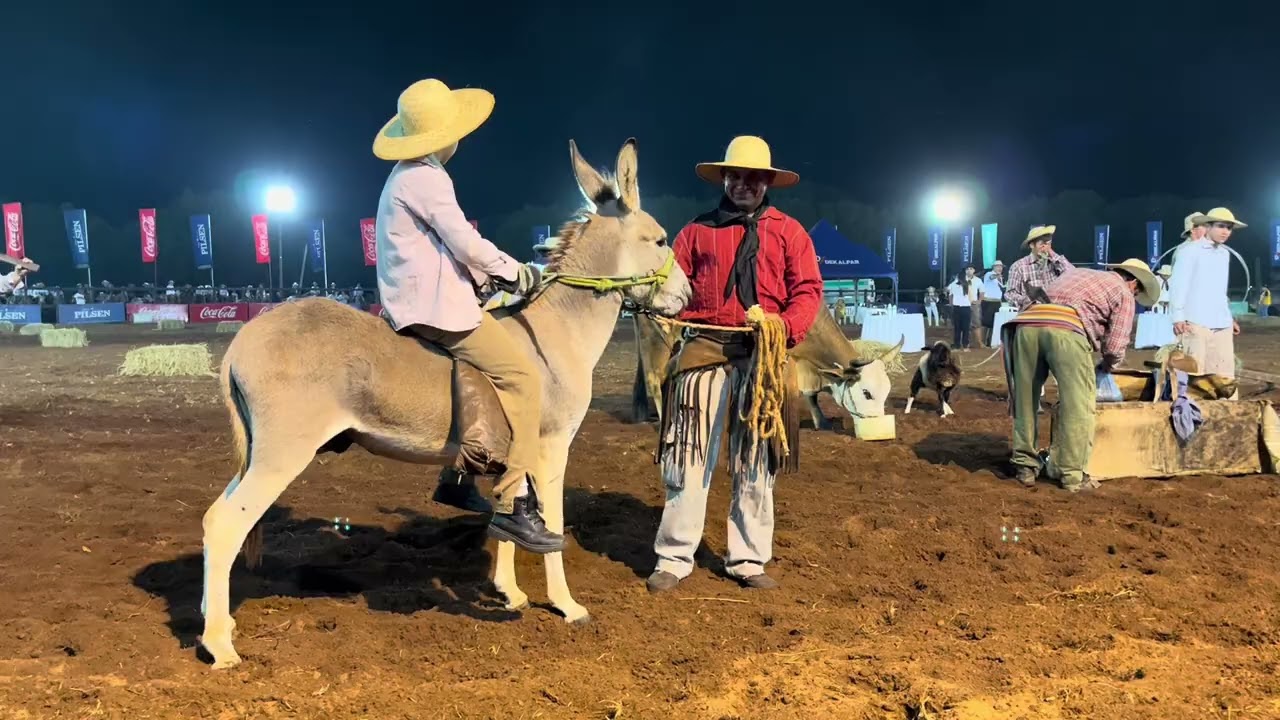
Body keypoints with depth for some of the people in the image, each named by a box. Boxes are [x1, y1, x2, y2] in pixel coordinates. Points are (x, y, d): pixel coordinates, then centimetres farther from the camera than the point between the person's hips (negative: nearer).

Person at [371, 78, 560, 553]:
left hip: (417, 300, 11)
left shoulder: (407, 176, 20)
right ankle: (513, 506, -17)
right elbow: (468, 245, -15)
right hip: (433, 305, -11)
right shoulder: (427, 178, -13)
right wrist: (516, 274, -1)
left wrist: (491, 276, 14)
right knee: (522, 375, -13)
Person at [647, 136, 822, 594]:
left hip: (764, 354, 1)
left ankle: (747, 559, 18)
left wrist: (786, 327, -16)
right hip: (704, 349, 0)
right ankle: (673, 558, 9)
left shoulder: (788, 232, 10)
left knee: (756, 461, 7)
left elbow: (808, 290, 1)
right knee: (689, 457, 0)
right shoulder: (697, 230, 12)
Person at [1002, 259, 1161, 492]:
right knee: (1077, 407, 4)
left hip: (1026, 322, 6)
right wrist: (1104, 367, 33)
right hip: (1065, 330, -5)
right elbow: (1114, 347, 11)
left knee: (1025, 400, 15)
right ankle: (1072, 475, 6)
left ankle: (1025, 466, 21)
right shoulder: (1123, 294, 21)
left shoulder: (1076, 272, 38)